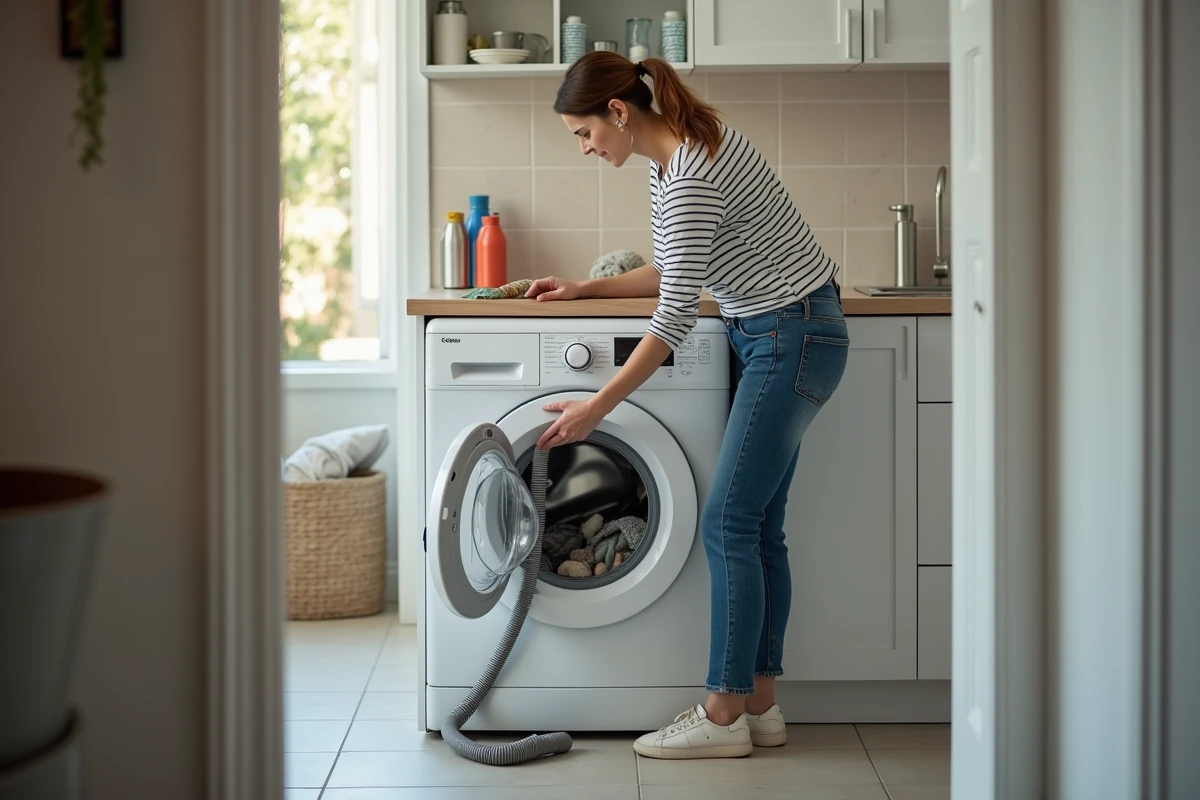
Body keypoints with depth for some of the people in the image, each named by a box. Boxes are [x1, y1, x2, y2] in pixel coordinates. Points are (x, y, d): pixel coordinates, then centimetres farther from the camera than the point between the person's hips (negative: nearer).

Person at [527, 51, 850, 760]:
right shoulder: (678, 153, 8)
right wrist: (585, 289, 14)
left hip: (793, 338, -10)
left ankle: (724, 717, 0)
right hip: (777, 337, 10)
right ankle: (760, 705, 16)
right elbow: (677, 274, 18)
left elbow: (676, 316, -23)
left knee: (730, 522, -8)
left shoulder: (689, 180, -24)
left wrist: (596, 408, -19)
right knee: (758, 526, 10)